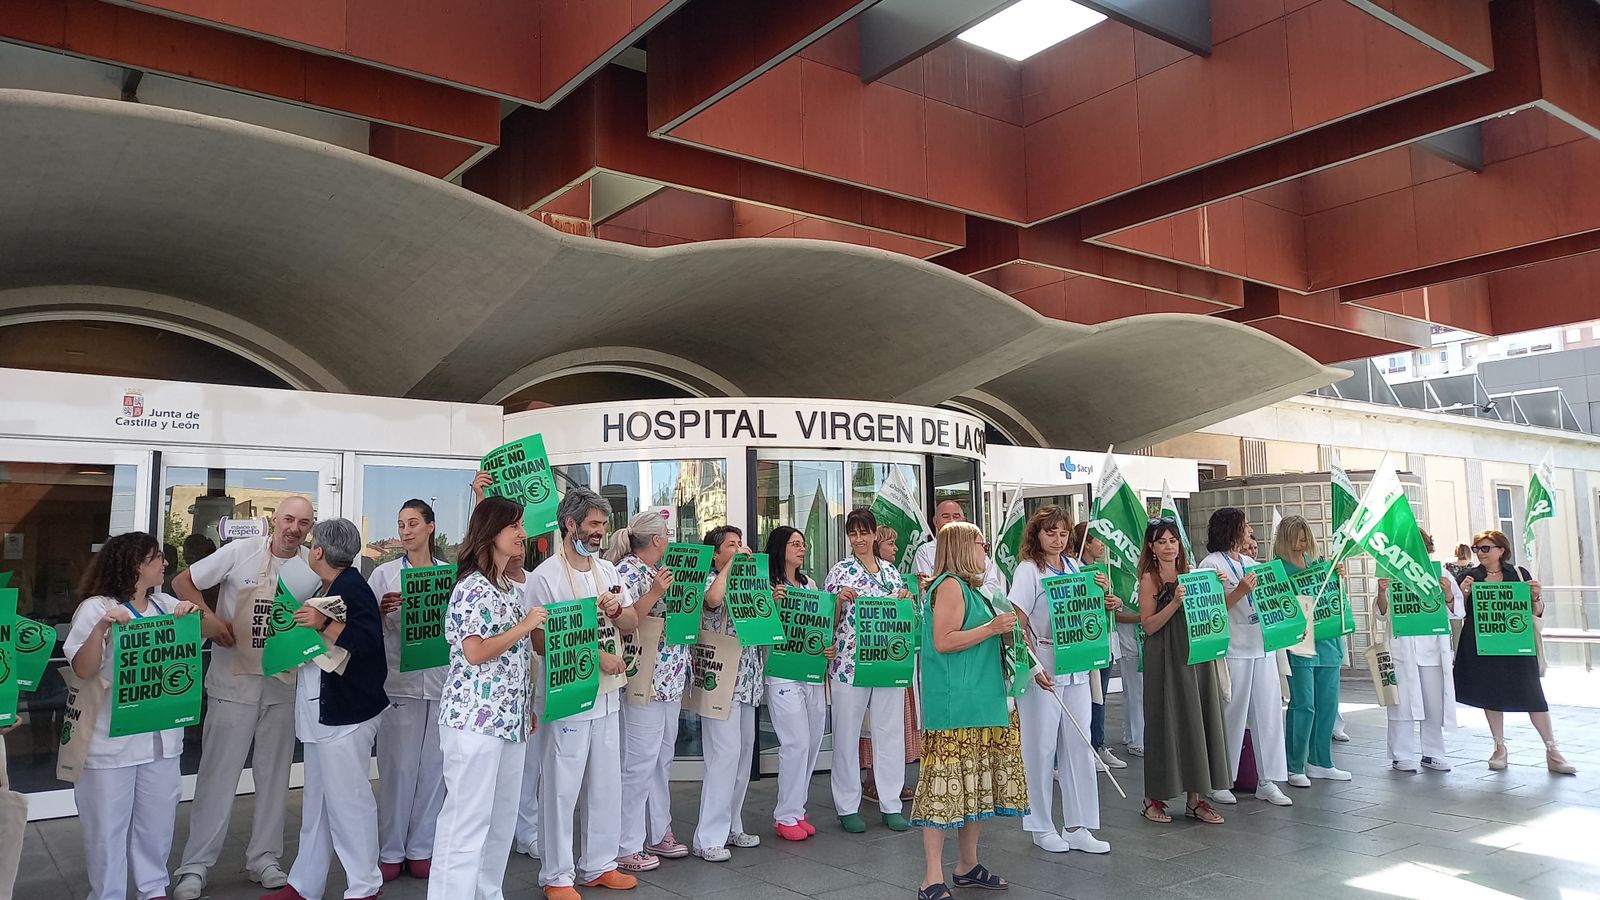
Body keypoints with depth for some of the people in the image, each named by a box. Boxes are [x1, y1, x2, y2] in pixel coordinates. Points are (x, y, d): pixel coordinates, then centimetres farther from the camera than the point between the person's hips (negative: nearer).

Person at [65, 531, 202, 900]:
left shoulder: (166, 605, 8)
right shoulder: (96, 608, -9)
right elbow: (83, 670, -13)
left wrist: (196, 613, -6)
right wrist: (100, 628, -29)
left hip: (161, 734, 6)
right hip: (113, 738, -5)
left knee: (157, 819, 14)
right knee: (108, 825, 3)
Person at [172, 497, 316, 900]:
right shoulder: (240, 552, -7)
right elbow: (182, 582, 0)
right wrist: (208, 617, -14)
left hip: (284, 683, 3)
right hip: (234, 680, -3)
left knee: (274, 774, 12)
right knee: (218, 773, 2)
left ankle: (263, 857, 26)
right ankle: (195, 866, 16)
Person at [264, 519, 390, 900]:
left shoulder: (352, 587, -15)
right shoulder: (327, 588, 15)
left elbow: (368, 641, -26)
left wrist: (323, 624, -28)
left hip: (346, 714, -10)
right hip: (321, 712, 10)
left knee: (347, 800, -3)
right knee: (316, 803, 16)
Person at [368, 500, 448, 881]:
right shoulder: (384, 574, 3)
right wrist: (381, 609, -19)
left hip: (441, 681, 2)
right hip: (399, 682, -1)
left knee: (432, 767, 7)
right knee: (398, 768, 2)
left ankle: (421, 848, 20)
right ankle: (391, 851, 16)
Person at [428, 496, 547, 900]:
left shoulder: (510, 587, 15)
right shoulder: (472, 587, -12)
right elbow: (475, 652, -19)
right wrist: (523, 627, -13)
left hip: (509, 717, 9)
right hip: (475, 717, -9)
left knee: (503, 816, 14)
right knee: (467, 817, -4)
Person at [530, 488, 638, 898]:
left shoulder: (607, 570, 9)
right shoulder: (545, 576, -12)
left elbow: (632, 623, 12)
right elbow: (542, 642, -16)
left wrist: (616, 610, -10)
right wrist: (596, 656, -19)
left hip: (607, 695, 7)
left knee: (606, 783, 14)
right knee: (562, 788, 2)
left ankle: (599, 865, 28)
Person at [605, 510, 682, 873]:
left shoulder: (659, 571, 15)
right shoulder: (626, 570, -12)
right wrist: (654, 593, -26)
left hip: (671, 680, 9)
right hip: (644, 681, -9)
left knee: (662, 760, 16)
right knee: (639, 764, -3)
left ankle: (659, 833, 28)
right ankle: (627, 847, 7)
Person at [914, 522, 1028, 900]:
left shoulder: (969, 587, 19)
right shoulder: (950, 585, -11)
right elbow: (943, 641, -20)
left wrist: (1002, 632, 17)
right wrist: (992, 627, -19)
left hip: (980, 702, 10)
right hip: (954, 705, -10)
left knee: (976, 782, 14)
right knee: (946, 783, -8)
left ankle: (968, 865, 26)